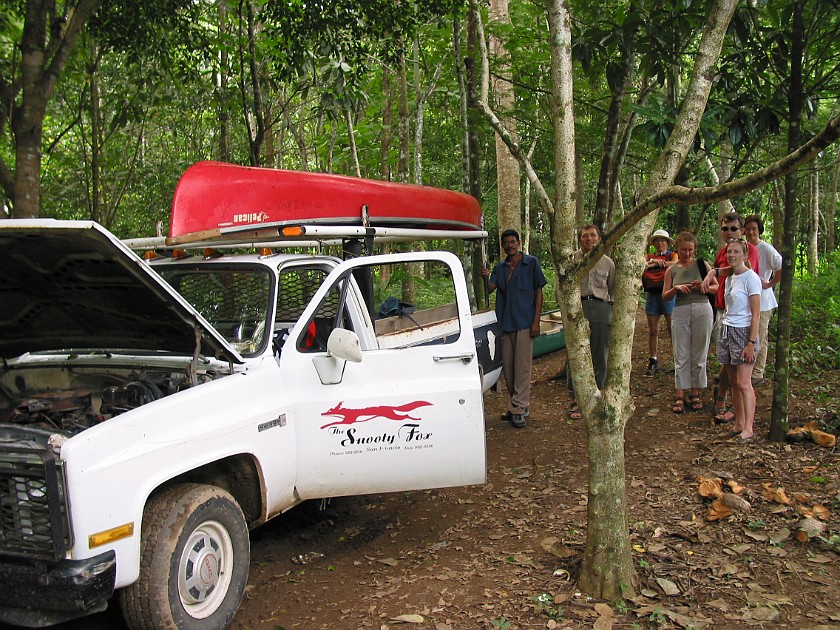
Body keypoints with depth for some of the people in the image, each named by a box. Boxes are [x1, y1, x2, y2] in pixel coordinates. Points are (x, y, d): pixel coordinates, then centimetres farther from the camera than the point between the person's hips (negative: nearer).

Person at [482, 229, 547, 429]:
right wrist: (485, 277, -24)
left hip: (525, 323, -5)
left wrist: (536, 321, -8)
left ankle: (519, 409, -2)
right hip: (505, 322, 5)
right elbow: (491, 288, -1)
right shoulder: (499, 267, 13)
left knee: (522, 366, -5)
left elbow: (538, 293, -1)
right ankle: (521, 405, 21)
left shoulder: (531, 263, 1)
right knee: (507, 366, 9)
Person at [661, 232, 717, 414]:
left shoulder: (702, 265, 5)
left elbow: (717, 287, 6)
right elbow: (665, 296, 6)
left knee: (699, 354, 4)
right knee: (681, 356, 1)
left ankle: (695, 393, 15)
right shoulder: (671, 270, 9)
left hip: (702, 310, -1)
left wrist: (704, 287, -13)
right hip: (680, 312, 1)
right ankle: (679, 395, 5)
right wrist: (676, 288, -13)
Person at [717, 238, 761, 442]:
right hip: (727, 331, 8)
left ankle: (748, 429, -5)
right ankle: (739, 423, 17)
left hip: (743, 332, -8)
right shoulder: (730, 278, 12)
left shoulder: (750, 278, -11)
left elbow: (756, 315, -13)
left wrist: (751, 343, -17)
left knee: (743, 383, -9)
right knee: (733, 382, 10)